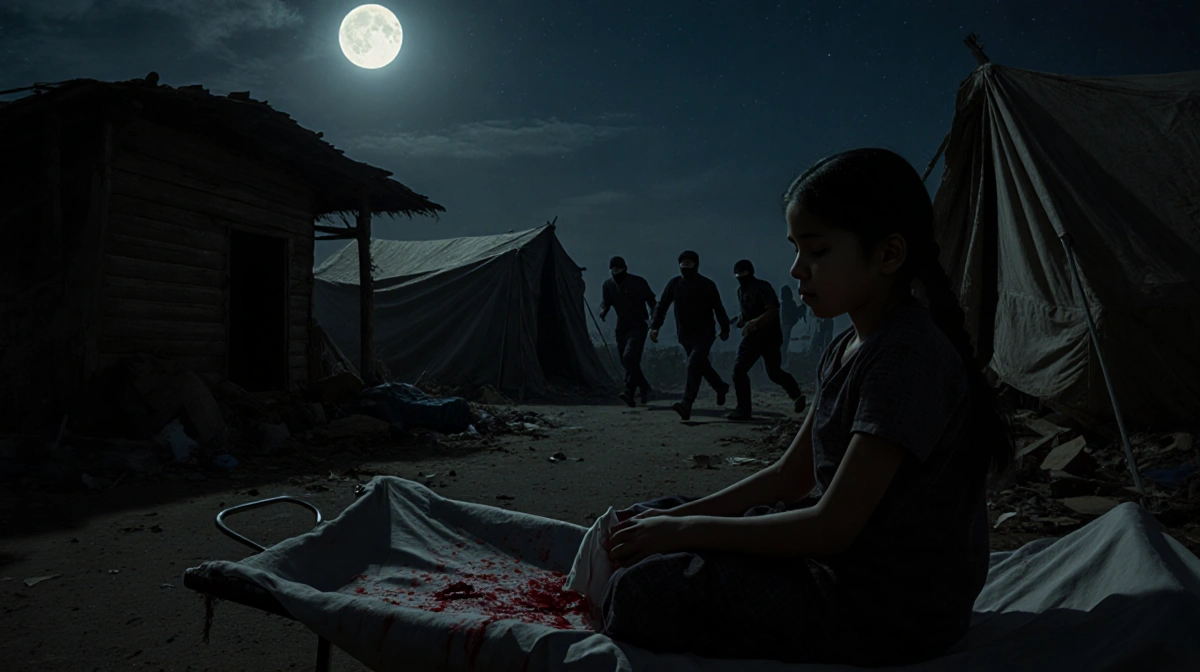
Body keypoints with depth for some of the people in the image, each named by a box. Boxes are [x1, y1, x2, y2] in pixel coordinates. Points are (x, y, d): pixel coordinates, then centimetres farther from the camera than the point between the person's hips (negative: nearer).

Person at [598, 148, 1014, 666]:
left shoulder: (907, 357, -24)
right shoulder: (848, 348, 8)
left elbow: (832, 527, -25)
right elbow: (791, 474, 10)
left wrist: (686, 531, -17)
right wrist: (677, 520, 0)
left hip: (894, 611, -9)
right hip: (843, 562, 9)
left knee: (642, 594, -20)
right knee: (654, 517, 10)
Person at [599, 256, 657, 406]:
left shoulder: (638, 282, -6)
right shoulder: (608, 285, 3)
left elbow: (651, 302, 2)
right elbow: (605, 302, -4)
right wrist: (603, 311, -28)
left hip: (638, 326, -5)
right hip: (621, 327, 5)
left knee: (629, 357, -22)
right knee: (626, 361, 7)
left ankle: (629, 392, -21)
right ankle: (645, 388, 25)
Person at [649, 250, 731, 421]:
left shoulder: (707, 285, -4)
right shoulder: (674, 283, 3)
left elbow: (718, 308, 4)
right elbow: (662, 306, 3)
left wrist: (725, 329, 7)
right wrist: (655, 327, -7)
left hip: (704, 334, -4)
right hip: (685, 335, 5)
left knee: (693, 365, -20)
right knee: (702, 365, 17)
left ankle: (687, 404, -28)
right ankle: (721, 387, 43)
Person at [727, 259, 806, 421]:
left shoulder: (763, 287, -13)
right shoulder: (740, 291, 12)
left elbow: (773, 311, -22)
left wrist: (755, 322, -34)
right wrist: (741, 321, 0)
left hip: (770, 336, -8)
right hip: (752, 336, 8)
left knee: (773, 373, -12)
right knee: (739, 369, 2)